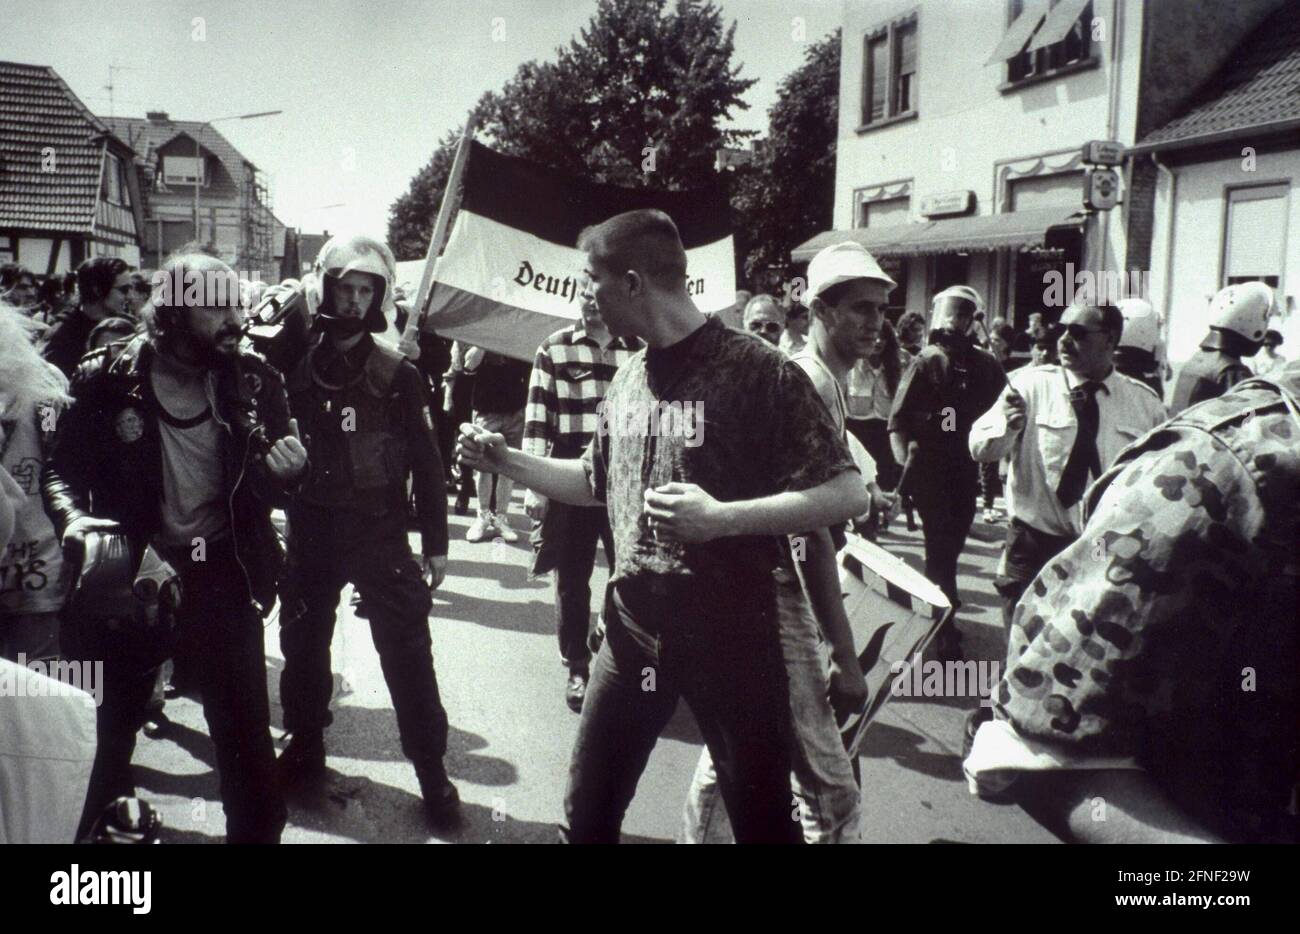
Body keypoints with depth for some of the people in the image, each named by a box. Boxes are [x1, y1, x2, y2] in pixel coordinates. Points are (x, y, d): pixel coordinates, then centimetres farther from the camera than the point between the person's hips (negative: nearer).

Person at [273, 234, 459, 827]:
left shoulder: (397, 375, -5)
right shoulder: (296, 367, 1)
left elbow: (425, 463, -3)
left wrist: (435, 543, -3)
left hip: (379, 532, -3)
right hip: (309, 529, 3)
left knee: (407, 654, -2)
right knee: (302, 643, 15)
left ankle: (431, 772, 8)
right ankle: (305, 746, 35)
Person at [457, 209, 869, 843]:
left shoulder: (756, 370, -14)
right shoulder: (628, 378, 8)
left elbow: (847, 494, -18)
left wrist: (721, 517, -27)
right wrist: (507, 461, 11)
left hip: (730, 634, -6)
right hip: (633, 628, 6)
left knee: (762, 820, 10)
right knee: (585, 815, 15)